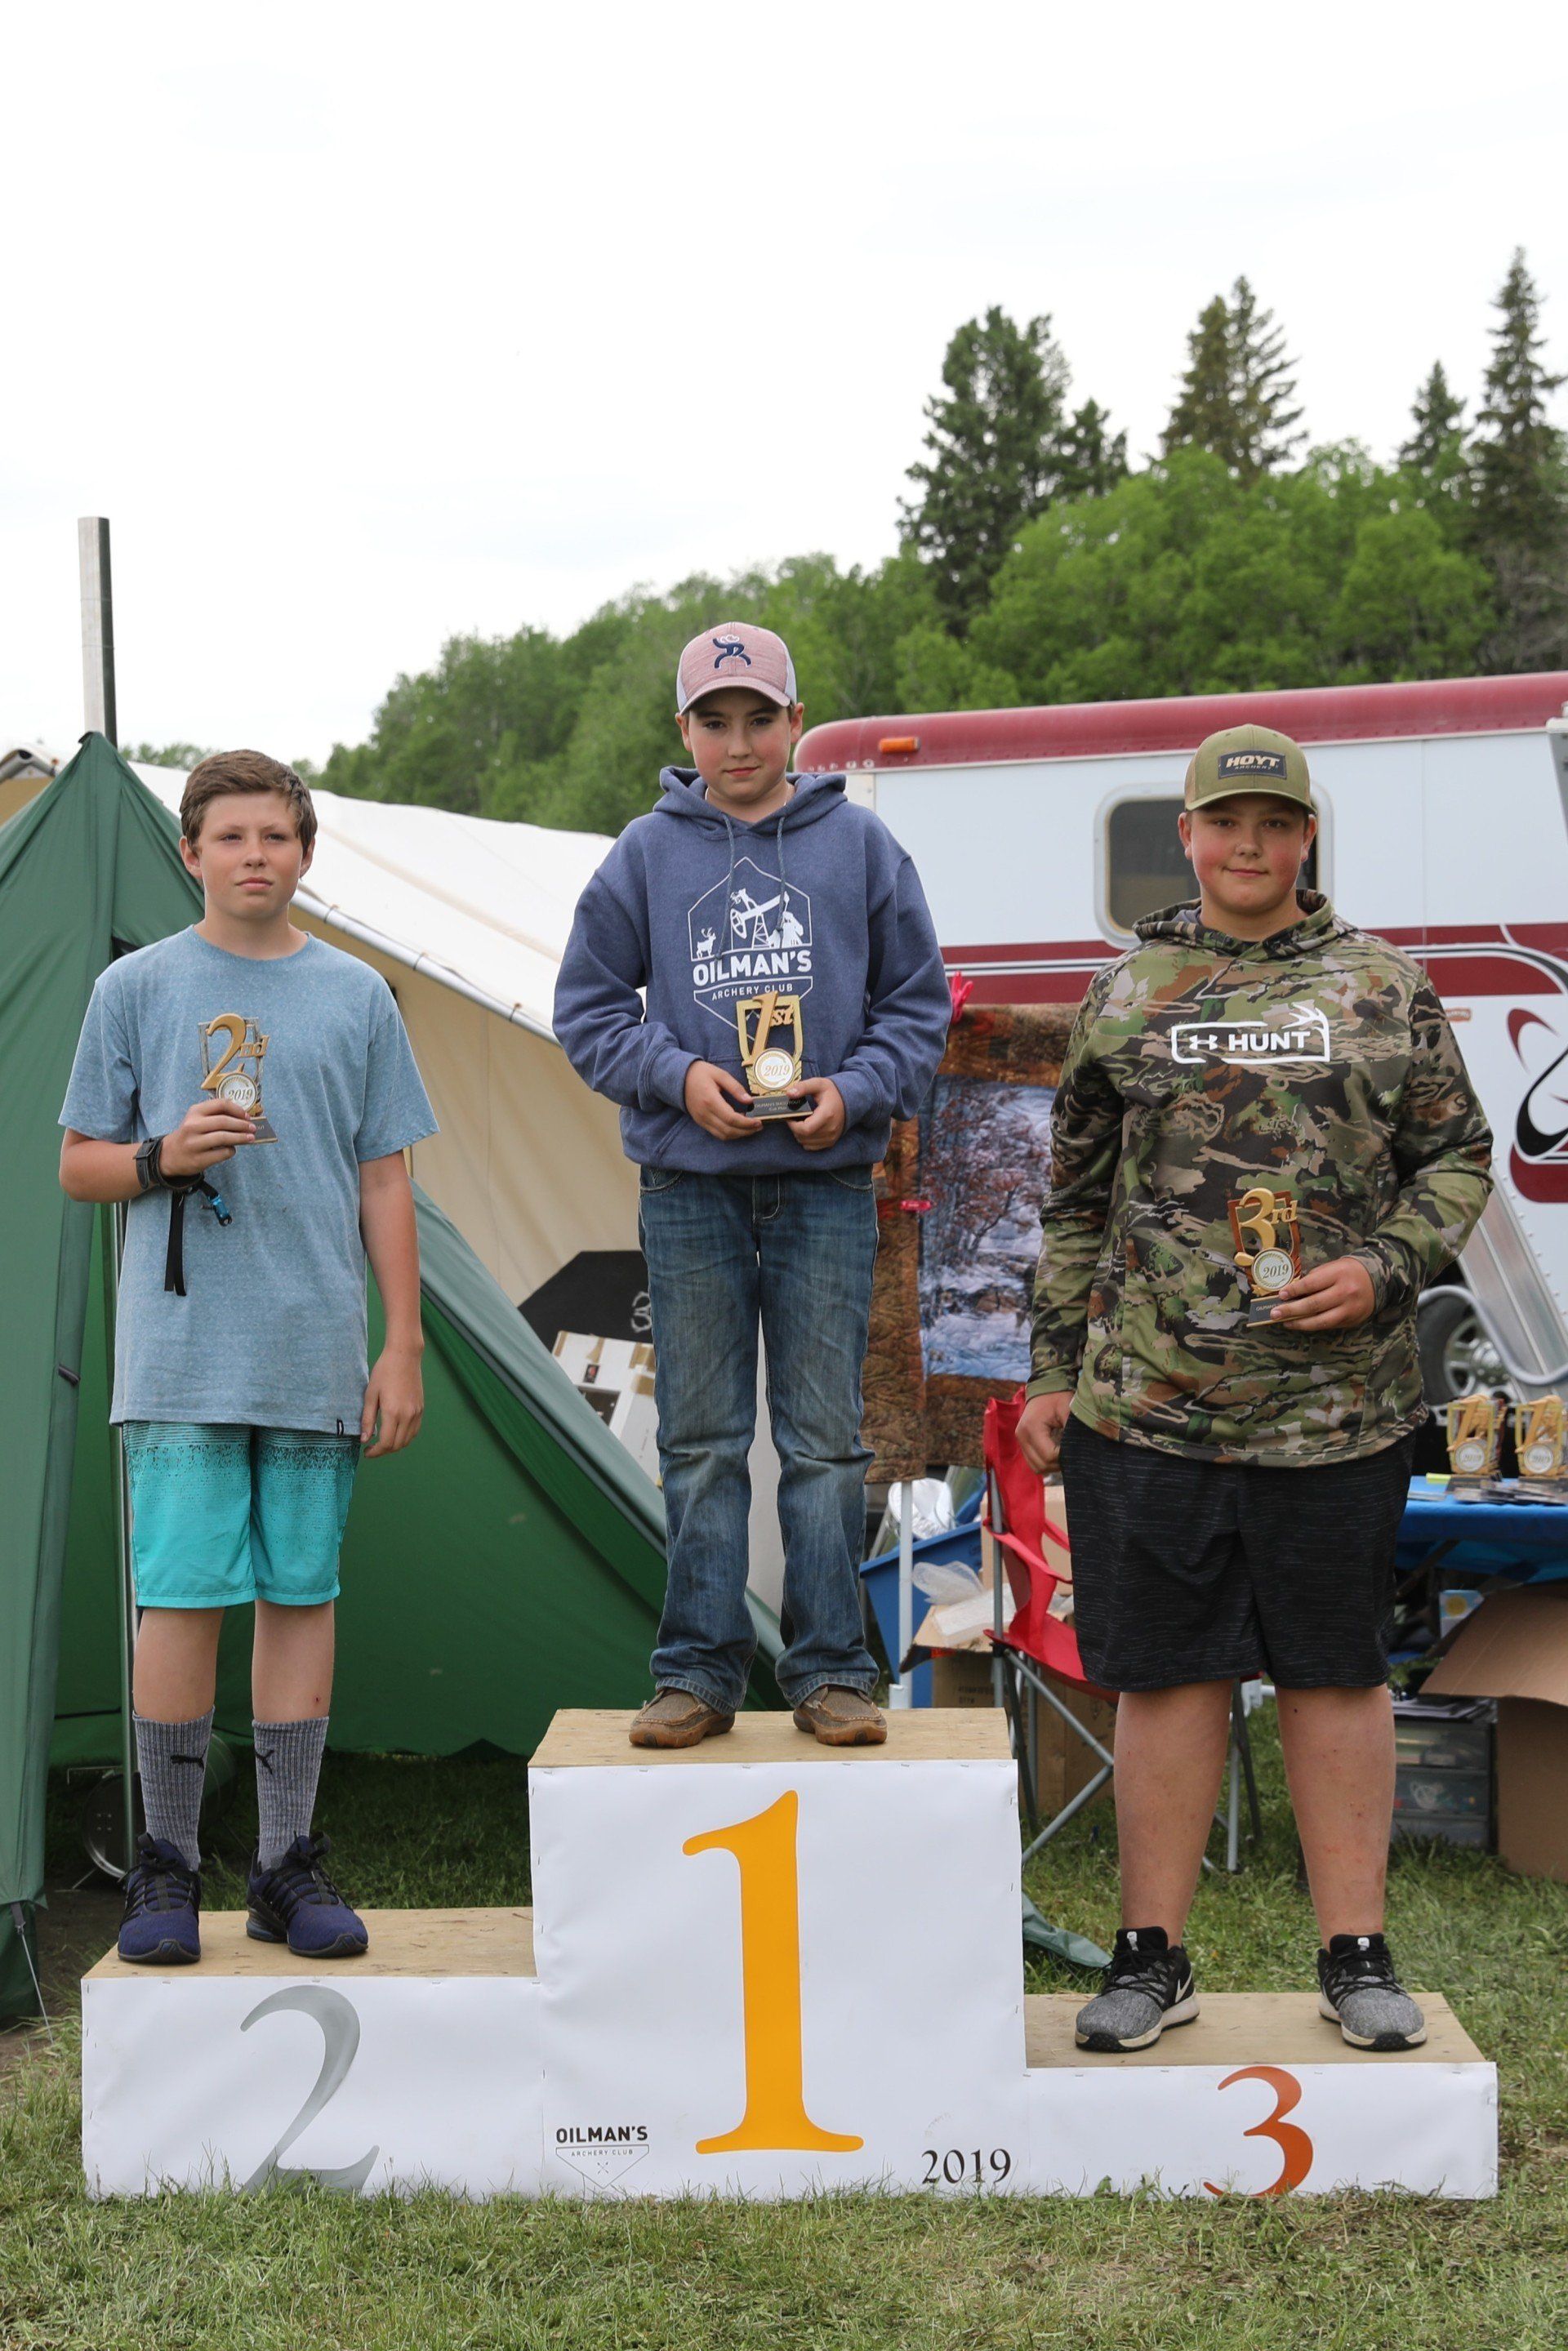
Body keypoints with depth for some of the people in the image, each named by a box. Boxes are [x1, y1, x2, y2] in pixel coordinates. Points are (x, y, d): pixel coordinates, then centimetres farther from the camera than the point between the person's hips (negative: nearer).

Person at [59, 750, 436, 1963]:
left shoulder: (357, 996, 9)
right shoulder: (137, 987, 5)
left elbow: (384, 1184, 10)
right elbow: (79, 1167, 8)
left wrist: (403, 1345, 4)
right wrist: (164, 1157, -13)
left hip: (318, 1359, 2)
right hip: (180, 1355, -2)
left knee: (301, 1592, 5)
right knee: (183, 1594, -4)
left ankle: (289, 1868, 15)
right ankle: (167, 1870, 9)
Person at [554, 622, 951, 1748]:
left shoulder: (860, 844, 5)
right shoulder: (646, 854, 5)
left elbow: (918, 1005, 8)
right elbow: (589, 1007, 9)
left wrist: (856, 1090, -9)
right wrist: (676, 1074, -8)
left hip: (827, 1182, 0)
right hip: (690, 1187, 1)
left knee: (825, 1440, 3)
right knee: (701, 1441, 5)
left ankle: (832, 1670, 11)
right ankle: (699, 1671, 14)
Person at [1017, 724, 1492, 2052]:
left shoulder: (1387, 989, 7)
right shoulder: (1124, 998, 9)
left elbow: (1459, 1158, 9)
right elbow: (1076, 1203, 13)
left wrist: (1385, 1270, -8)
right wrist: (1055, 1372, 9)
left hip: (1339, 1409, 0)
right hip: (1148, 1407, 1)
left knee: (1338, 1674, 8)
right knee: (1168, 1673, 6)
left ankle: (1357, 1955, 20)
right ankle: (1154, 1955, 18)